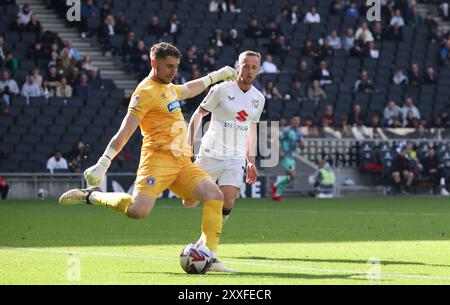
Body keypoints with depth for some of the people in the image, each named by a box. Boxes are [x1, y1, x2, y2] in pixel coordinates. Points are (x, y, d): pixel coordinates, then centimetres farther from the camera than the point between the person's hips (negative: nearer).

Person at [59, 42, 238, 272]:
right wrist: (103, 164, -17)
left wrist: (216, 76, 52)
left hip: (182, 162, 8)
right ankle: (91, 196, -2)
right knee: (137, 210, -26)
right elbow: (125, 131, -12)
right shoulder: (146, 92, -7)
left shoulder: (168, 88, 21)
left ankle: (210, 257, -6)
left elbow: (188, 90, 47)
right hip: (158, 159, -8)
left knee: (214, 195, -10)